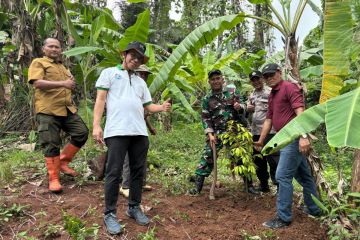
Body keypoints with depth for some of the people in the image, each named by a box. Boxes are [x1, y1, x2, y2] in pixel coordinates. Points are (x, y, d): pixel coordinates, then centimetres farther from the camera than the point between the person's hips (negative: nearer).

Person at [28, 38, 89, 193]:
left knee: (82, 133, -1)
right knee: (51, 145, -3)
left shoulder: (63, 67, 25)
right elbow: (37, 83, -13)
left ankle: (63, 161, 16)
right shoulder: (38, 63, 3)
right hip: (47, 110, -7)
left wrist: (71, 84, 8)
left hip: (67, 109, 7)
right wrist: (62, 83, -20)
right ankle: (53, 179, 7)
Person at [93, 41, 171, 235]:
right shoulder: (109, 73, 11)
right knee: (114, 173, -3)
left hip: (140, 132, 6)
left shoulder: (141, 82, 25)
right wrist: (96, 125, -11)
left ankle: (134, 208, 23)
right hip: (117, 131, -5)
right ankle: (109, 214, 8)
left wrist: (162, 108, -3)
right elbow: (100, 99, 0)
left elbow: (148, 105, 19)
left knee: (138, 171, 9)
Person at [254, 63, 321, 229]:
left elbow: (300, 112, -21)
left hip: (294, 139, -9)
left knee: (283, 176, -9)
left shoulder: (289, 88, -10)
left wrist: (303, 136, -30)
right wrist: (260, 140, 23)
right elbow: (269, 120, 21)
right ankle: (314, 209, 31)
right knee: (303, 175, 17)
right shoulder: (271, 95, 17)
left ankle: (283, 218, 0)